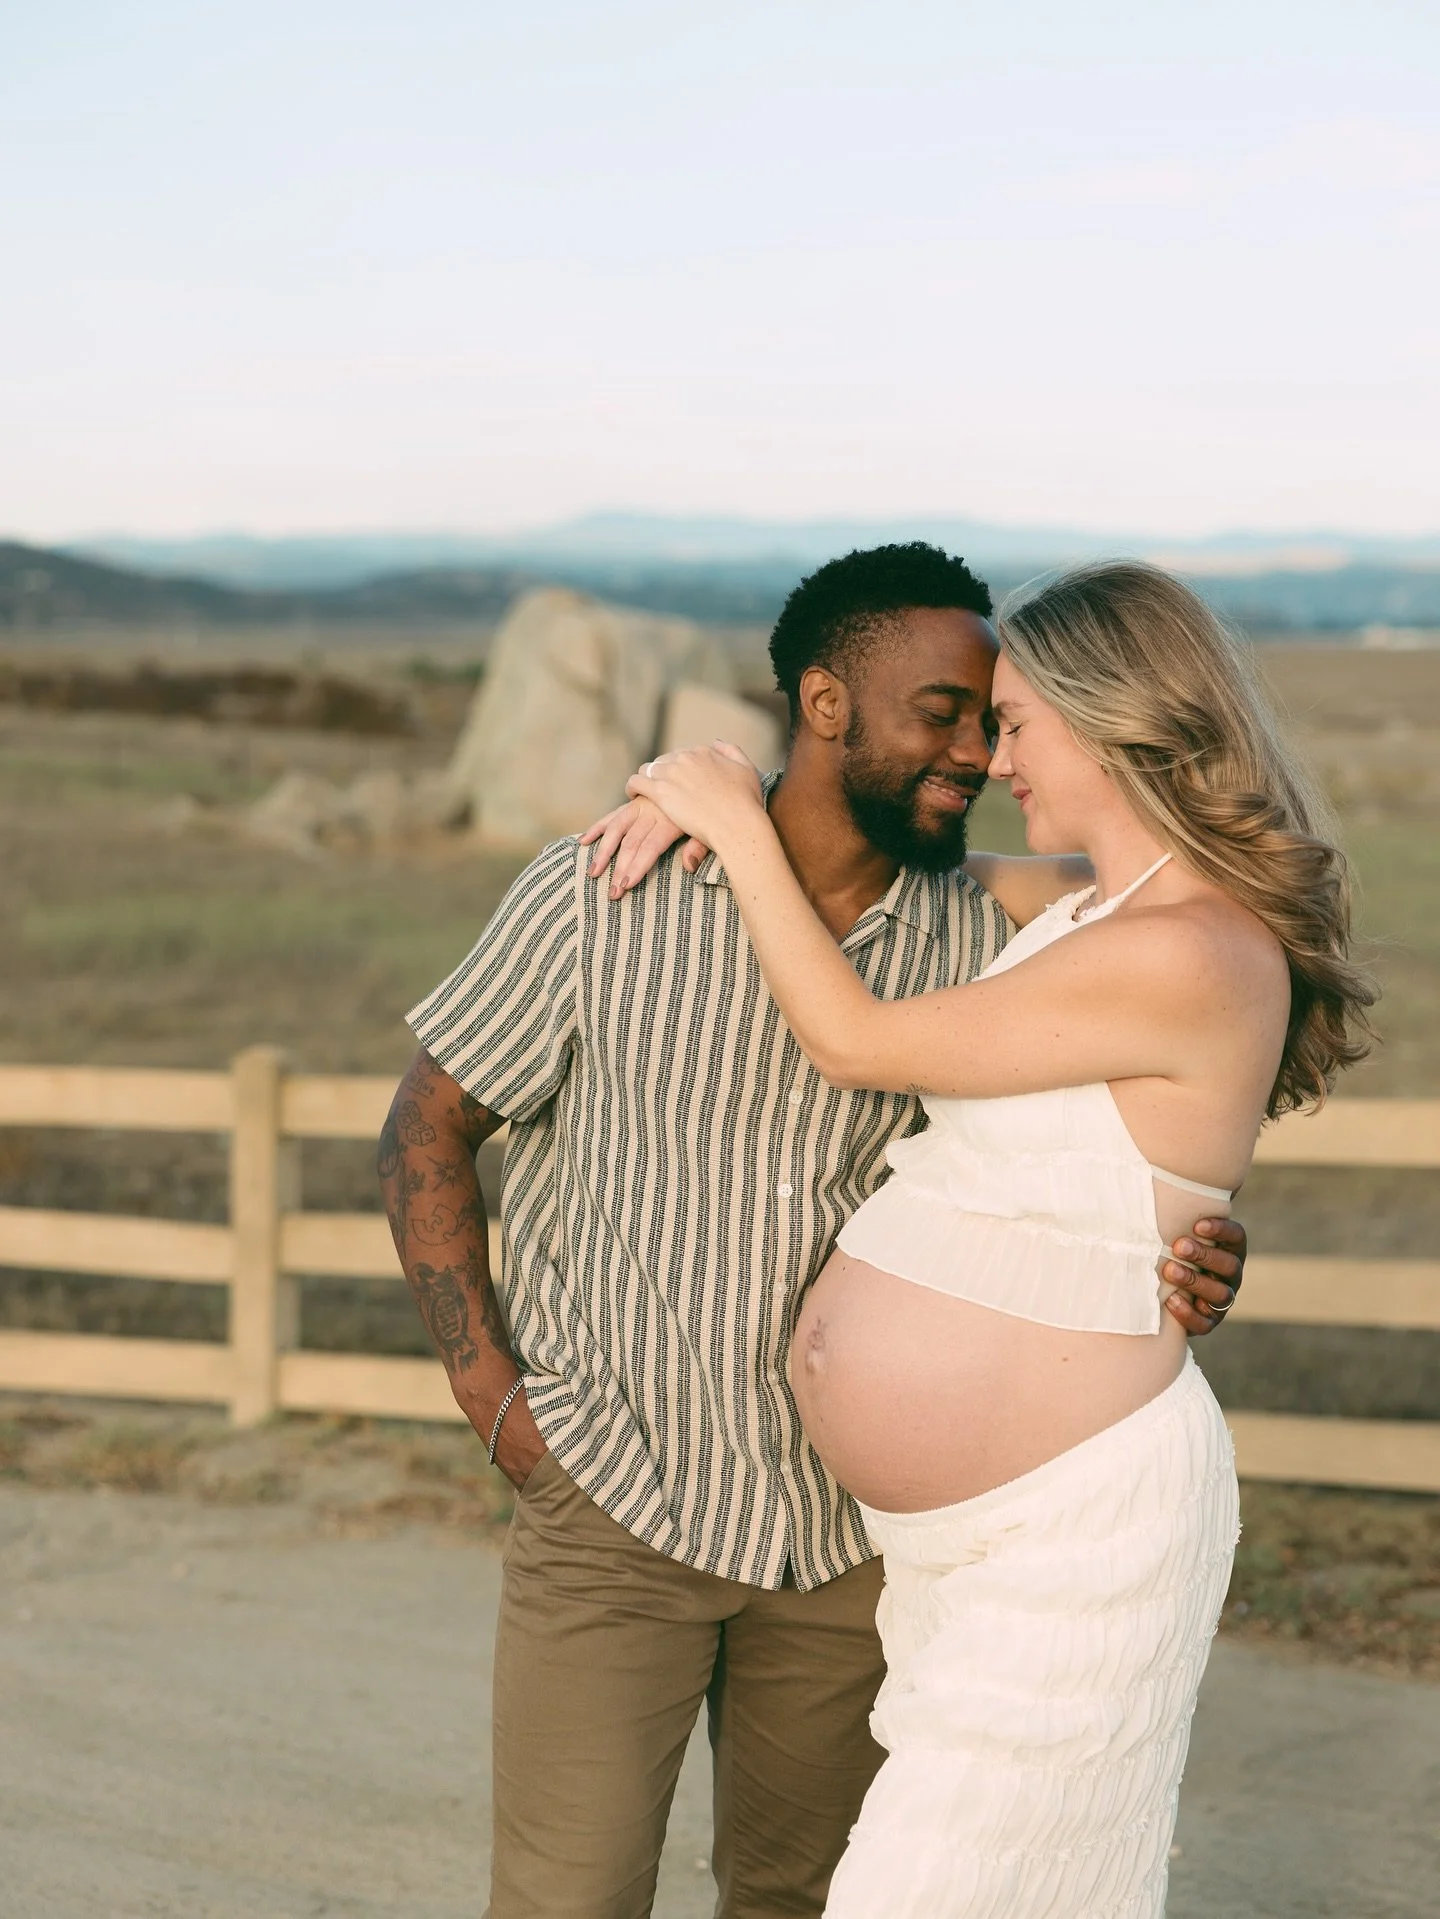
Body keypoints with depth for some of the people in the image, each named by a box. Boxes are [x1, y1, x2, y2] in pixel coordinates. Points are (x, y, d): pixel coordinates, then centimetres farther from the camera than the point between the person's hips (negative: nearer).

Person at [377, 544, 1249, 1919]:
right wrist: (490, 1394, -10)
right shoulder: (604, 898, -12)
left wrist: (1183, 1260, -17)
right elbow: (427, 1130, -4)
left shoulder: (985, 939, -5)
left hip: (853, 1520, 3)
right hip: (612, 1497, -3)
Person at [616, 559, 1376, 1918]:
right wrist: (710, 798, 6)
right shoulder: (1093, 915, 7)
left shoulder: (1181, 963, -22)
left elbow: (852, 1043, -16)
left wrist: (739, 825, -5)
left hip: (1073, 1526, -9)